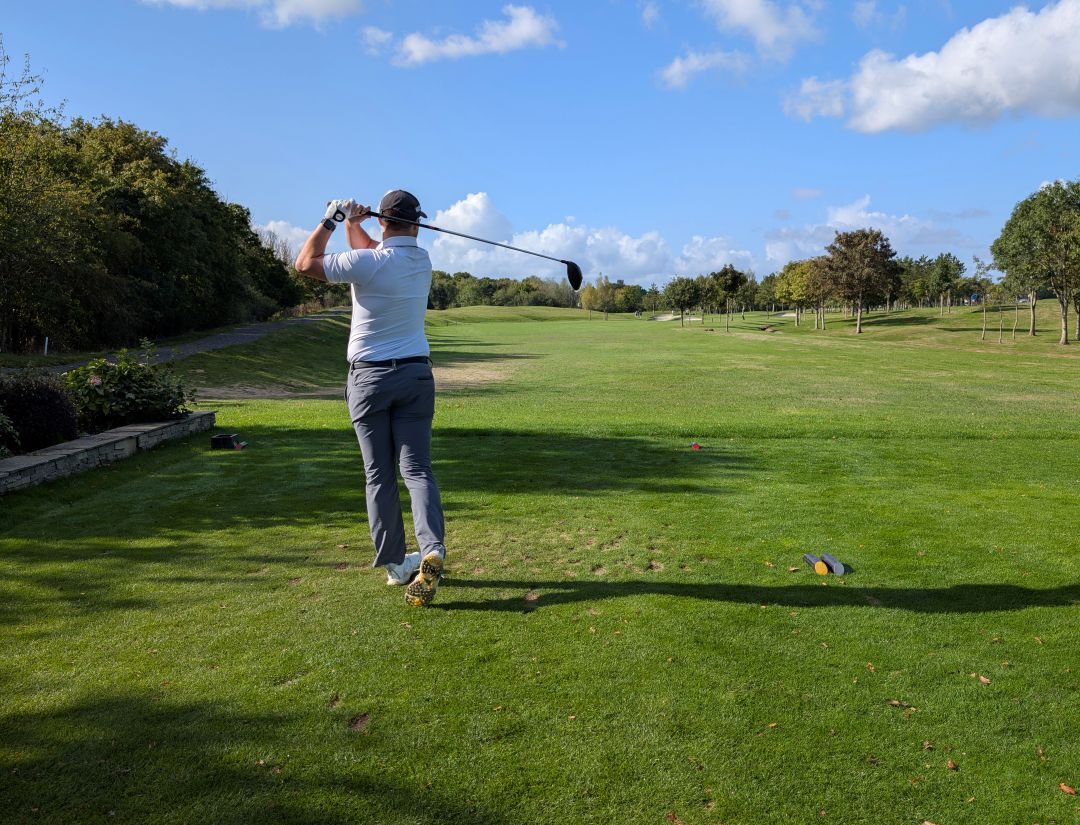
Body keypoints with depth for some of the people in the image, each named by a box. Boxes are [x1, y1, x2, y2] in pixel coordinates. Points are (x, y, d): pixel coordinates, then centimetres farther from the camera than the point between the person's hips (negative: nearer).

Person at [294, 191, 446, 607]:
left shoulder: (366, 263, -13)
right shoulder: (422, 260, 4)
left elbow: (304, 263, 0)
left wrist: (332, 219, 7)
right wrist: (352, 224, 12)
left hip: (369, 378, -3)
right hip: (416, 374, 3)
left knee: (380, 475, 6)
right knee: (417, 470, -1)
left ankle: (395, 563, 10)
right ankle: (432, 551, -19)